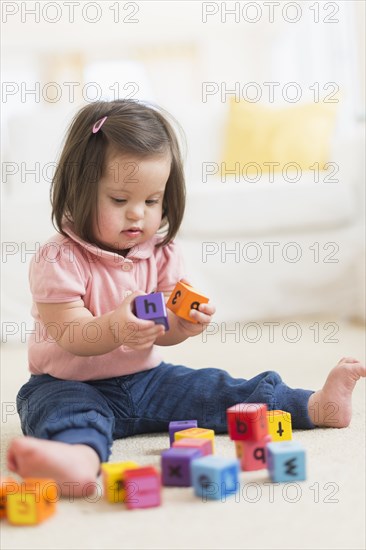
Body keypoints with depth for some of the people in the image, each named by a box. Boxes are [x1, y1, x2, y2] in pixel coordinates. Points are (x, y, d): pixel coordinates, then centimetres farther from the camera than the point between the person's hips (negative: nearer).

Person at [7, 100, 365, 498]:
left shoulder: (160, 253, 2)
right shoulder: (59, 259, -15)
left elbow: (159, 333, 0)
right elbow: (71, 337, -22)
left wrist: (182, 322, -24)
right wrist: (114, 328, -43)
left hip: (144, 379, 6)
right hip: (70, 383, -5)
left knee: (211, 389, -8)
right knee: (65, 410, -37)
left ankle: (315, 406, -10)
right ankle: (79, 455, -69)